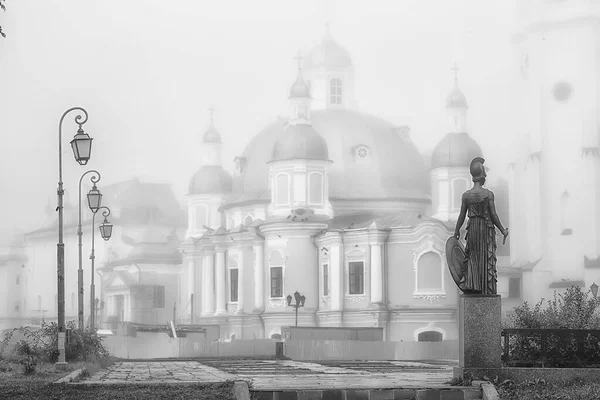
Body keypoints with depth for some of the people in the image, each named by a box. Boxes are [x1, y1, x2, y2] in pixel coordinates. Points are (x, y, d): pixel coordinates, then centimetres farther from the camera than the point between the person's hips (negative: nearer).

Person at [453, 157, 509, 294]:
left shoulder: (466, 195, -4)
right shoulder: (488, 194, -13)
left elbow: (462, 216, 1)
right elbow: (493, 215, -10)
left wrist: (456, 231, 16)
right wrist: (503, 230, 2)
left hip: (472, 227, 3)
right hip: (487, 228, -3)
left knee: (471, 257, 15)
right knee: (487, 259, 5)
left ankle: (469, 285, 7)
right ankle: (487, 289, 7)